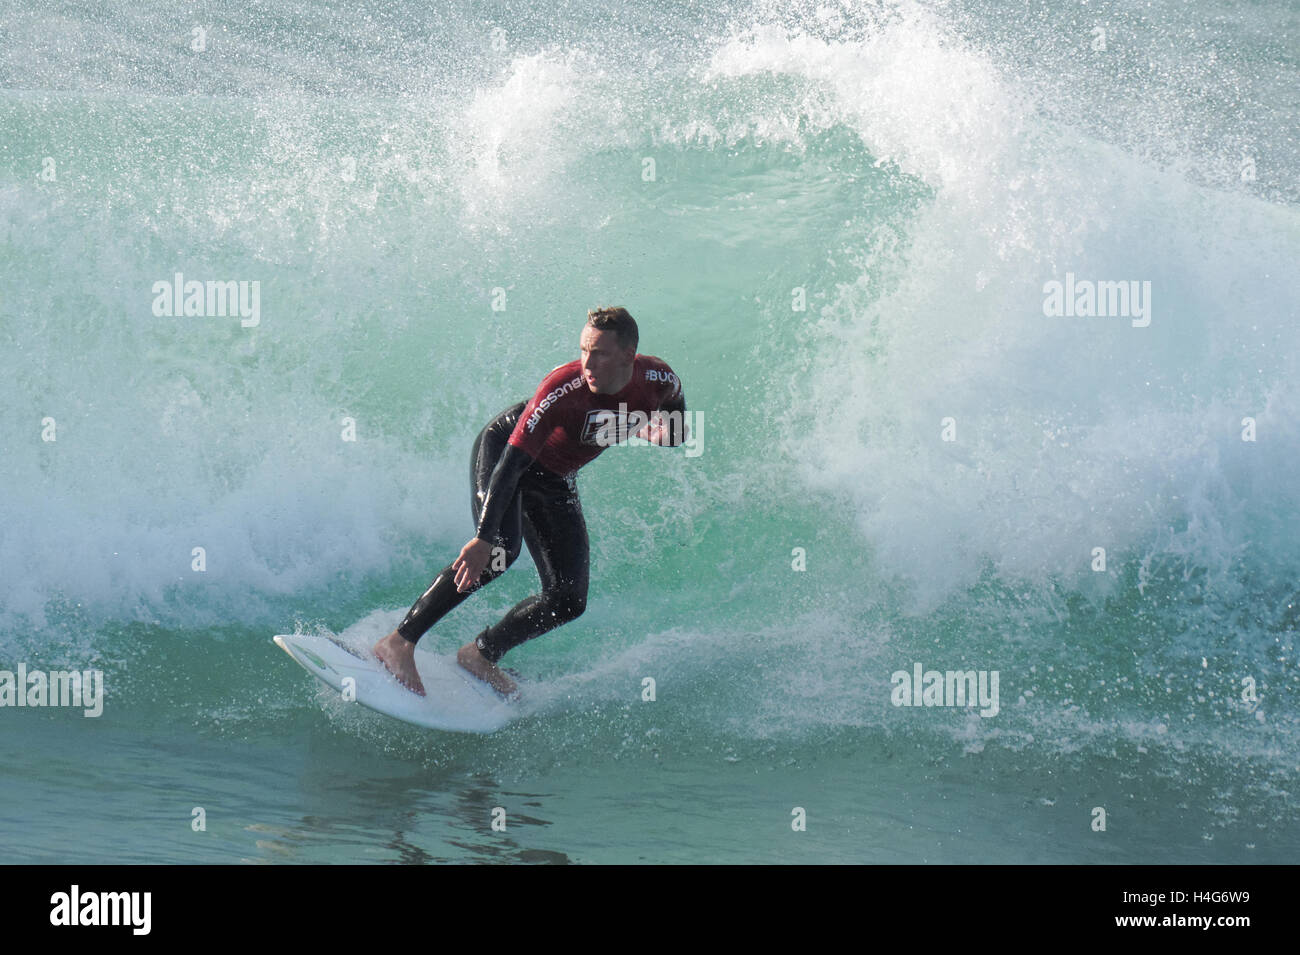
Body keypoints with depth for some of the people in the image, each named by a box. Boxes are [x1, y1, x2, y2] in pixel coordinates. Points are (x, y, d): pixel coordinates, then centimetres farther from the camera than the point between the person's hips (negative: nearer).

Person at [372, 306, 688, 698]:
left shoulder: (659, 380, -19)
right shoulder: (562, 389, -34)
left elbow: (677, 430, 4)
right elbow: (511, 463, -38)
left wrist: (665, 431, -23)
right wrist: (484, 537, -48)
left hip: (553, 481, 6)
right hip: (501, 449, -6)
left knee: (568, 601, -5)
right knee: (501, 549, -32)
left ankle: (481, 654, 13)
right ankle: (399, 642, -30)